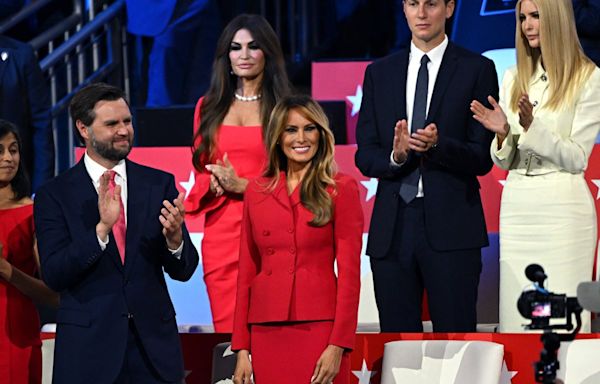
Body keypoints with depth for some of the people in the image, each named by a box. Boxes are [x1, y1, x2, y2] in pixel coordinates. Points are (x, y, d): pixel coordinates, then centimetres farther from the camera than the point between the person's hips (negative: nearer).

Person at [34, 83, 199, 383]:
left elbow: (183, 271, 3)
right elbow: (53, 276, -11)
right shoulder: (54, 195, -2)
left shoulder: (159, 184, 5)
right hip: (88, 349, -2)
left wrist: (175, 238, -18)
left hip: (154, 344, 2)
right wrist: (101, 228, -23)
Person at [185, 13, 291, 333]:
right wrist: (214, 183, -6)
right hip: (220, 233, 3)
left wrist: (241, 185, -11)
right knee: (227, 329, 0)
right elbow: (200, 169, 17)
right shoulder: (209, 107, 15)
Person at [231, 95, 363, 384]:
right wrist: (241, 349, 6)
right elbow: (246, 272, 11)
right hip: (266, 332, 3)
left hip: (318, 327, -3)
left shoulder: (341, 189, 1)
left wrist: (337, 346, -11)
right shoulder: (256, 192, 11)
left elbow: (349, 273, -3)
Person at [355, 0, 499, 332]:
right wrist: (394, 156, -14)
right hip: (391, 229, 4)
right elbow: (365, 156, 8)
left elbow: (483, 158, -2)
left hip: (451, 228, -3)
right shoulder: (379, 73, 13)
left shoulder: (477, 70, 2)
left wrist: (437, 145, -21)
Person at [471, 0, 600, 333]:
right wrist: (503, 133, -7)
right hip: (516, 206, 5)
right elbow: (504, 162, 14)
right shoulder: (514, 78, 13)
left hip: (562, 208, -5)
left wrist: (533, 127, -19)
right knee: (515, 319, 3)